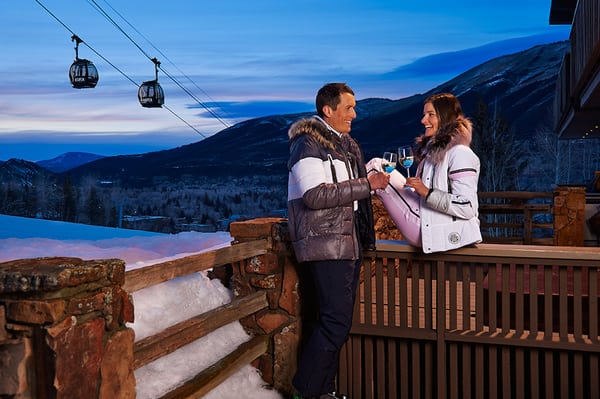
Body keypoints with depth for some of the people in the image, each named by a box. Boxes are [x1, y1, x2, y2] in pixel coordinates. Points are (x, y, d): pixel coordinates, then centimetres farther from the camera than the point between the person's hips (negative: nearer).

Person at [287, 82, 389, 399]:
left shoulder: (346, 145, 18)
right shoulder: (308, 143, -9)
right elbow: (315, 194, -21)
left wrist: (376, 176, 11)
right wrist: (366, 185, -18)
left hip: (349, 242, 9)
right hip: (325, 242, -9)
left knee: (337, 320, 11)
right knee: (337, 321, -12)